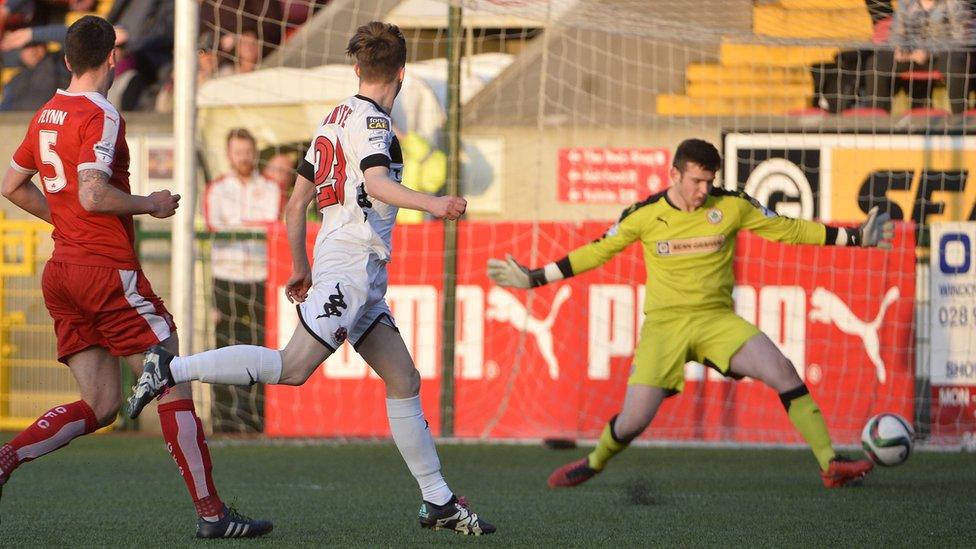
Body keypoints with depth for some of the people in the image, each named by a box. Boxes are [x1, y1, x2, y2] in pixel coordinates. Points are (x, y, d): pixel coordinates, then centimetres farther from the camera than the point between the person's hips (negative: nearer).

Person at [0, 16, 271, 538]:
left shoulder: (46, 115, 13)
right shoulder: (100, 117, -13)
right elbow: (93, 194, -24)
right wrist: (151, 204, -9)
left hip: (62, 269, 8)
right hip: (108, 270, -8)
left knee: (99, 406, 9)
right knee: (174, 384, -1)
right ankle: (210, 512, -1)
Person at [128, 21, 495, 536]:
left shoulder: (337, 118, 19)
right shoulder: (370, 120, -7)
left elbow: (295, 205, 22)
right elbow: (376, 182, -27)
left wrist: (301, 269, 29)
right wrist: (430, 203, -40)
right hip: (352, 261, -10)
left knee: (403, 381, 7)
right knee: (292, 368, -15)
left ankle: (438, 501, 6)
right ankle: (171, 369, -12)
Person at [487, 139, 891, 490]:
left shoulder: (731, 206, -3)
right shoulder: (645, 215, -4)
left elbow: (786, 229, 7)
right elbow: (598, 251, 8)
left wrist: (854, 238, 5)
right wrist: (535, 278, 6)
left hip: (717, 319, 1)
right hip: (665, 324, -1)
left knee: (783, 372, -22)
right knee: (633, 420, -10)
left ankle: (829, 464, -16)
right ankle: (594, 463, 24)